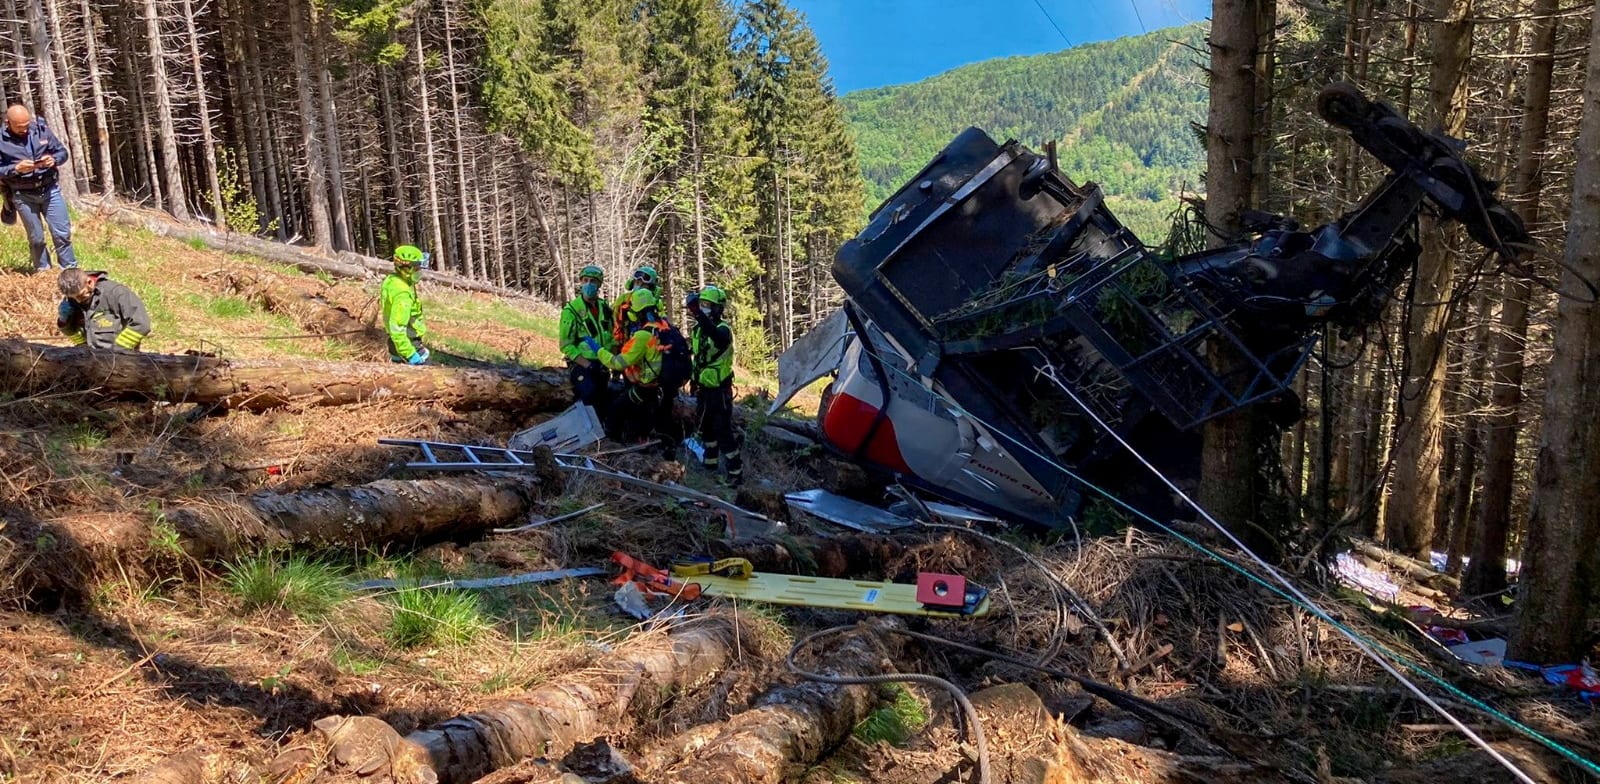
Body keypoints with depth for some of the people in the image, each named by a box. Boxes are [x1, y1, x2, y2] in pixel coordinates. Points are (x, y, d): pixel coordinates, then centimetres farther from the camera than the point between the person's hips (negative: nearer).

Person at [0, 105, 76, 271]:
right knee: (36, 238, 8)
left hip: (50, 190, 1)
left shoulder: (41, 129, -2)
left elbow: (62, 152, 6)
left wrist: (53, 160, -15)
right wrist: (16, 168, -22)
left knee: (63, 233, 2)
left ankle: (71, 270, 13)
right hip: (23, 195, -1)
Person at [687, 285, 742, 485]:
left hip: (720, 389, -8)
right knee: (705, 427, 20)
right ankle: (711, 463, 37)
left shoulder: (723, 329, -18)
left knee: (723, 430, -9)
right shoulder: (697, 328, 6)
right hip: (703, 387, 8)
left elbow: (716, 337, -45)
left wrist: (697, 313, -56)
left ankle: (736, 471, -2)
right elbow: (689, 350, 22)